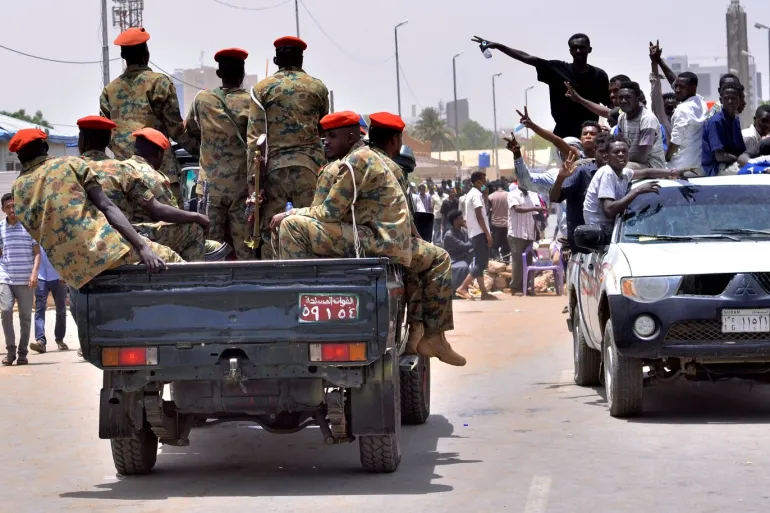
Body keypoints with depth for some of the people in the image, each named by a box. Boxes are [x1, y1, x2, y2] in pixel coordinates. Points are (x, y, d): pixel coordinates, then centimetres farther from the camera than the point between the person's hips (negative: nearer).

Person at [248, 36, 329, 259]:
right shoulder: (318, 87, 8)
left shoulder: (262, 89, 4)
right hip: (310, 165, 1)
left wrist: (253, 182, -2)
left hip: (273, 166, -1)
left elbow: (254, 137, -2)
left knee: (269, 229, 1)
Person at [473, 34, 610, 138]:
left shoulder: (598, 75, 2)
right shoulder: (557, 69, 3)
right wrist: (497, 46, -7)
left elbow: (610, 105, 5)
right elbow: (526, 58, -1)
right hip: (563, 137, 0)